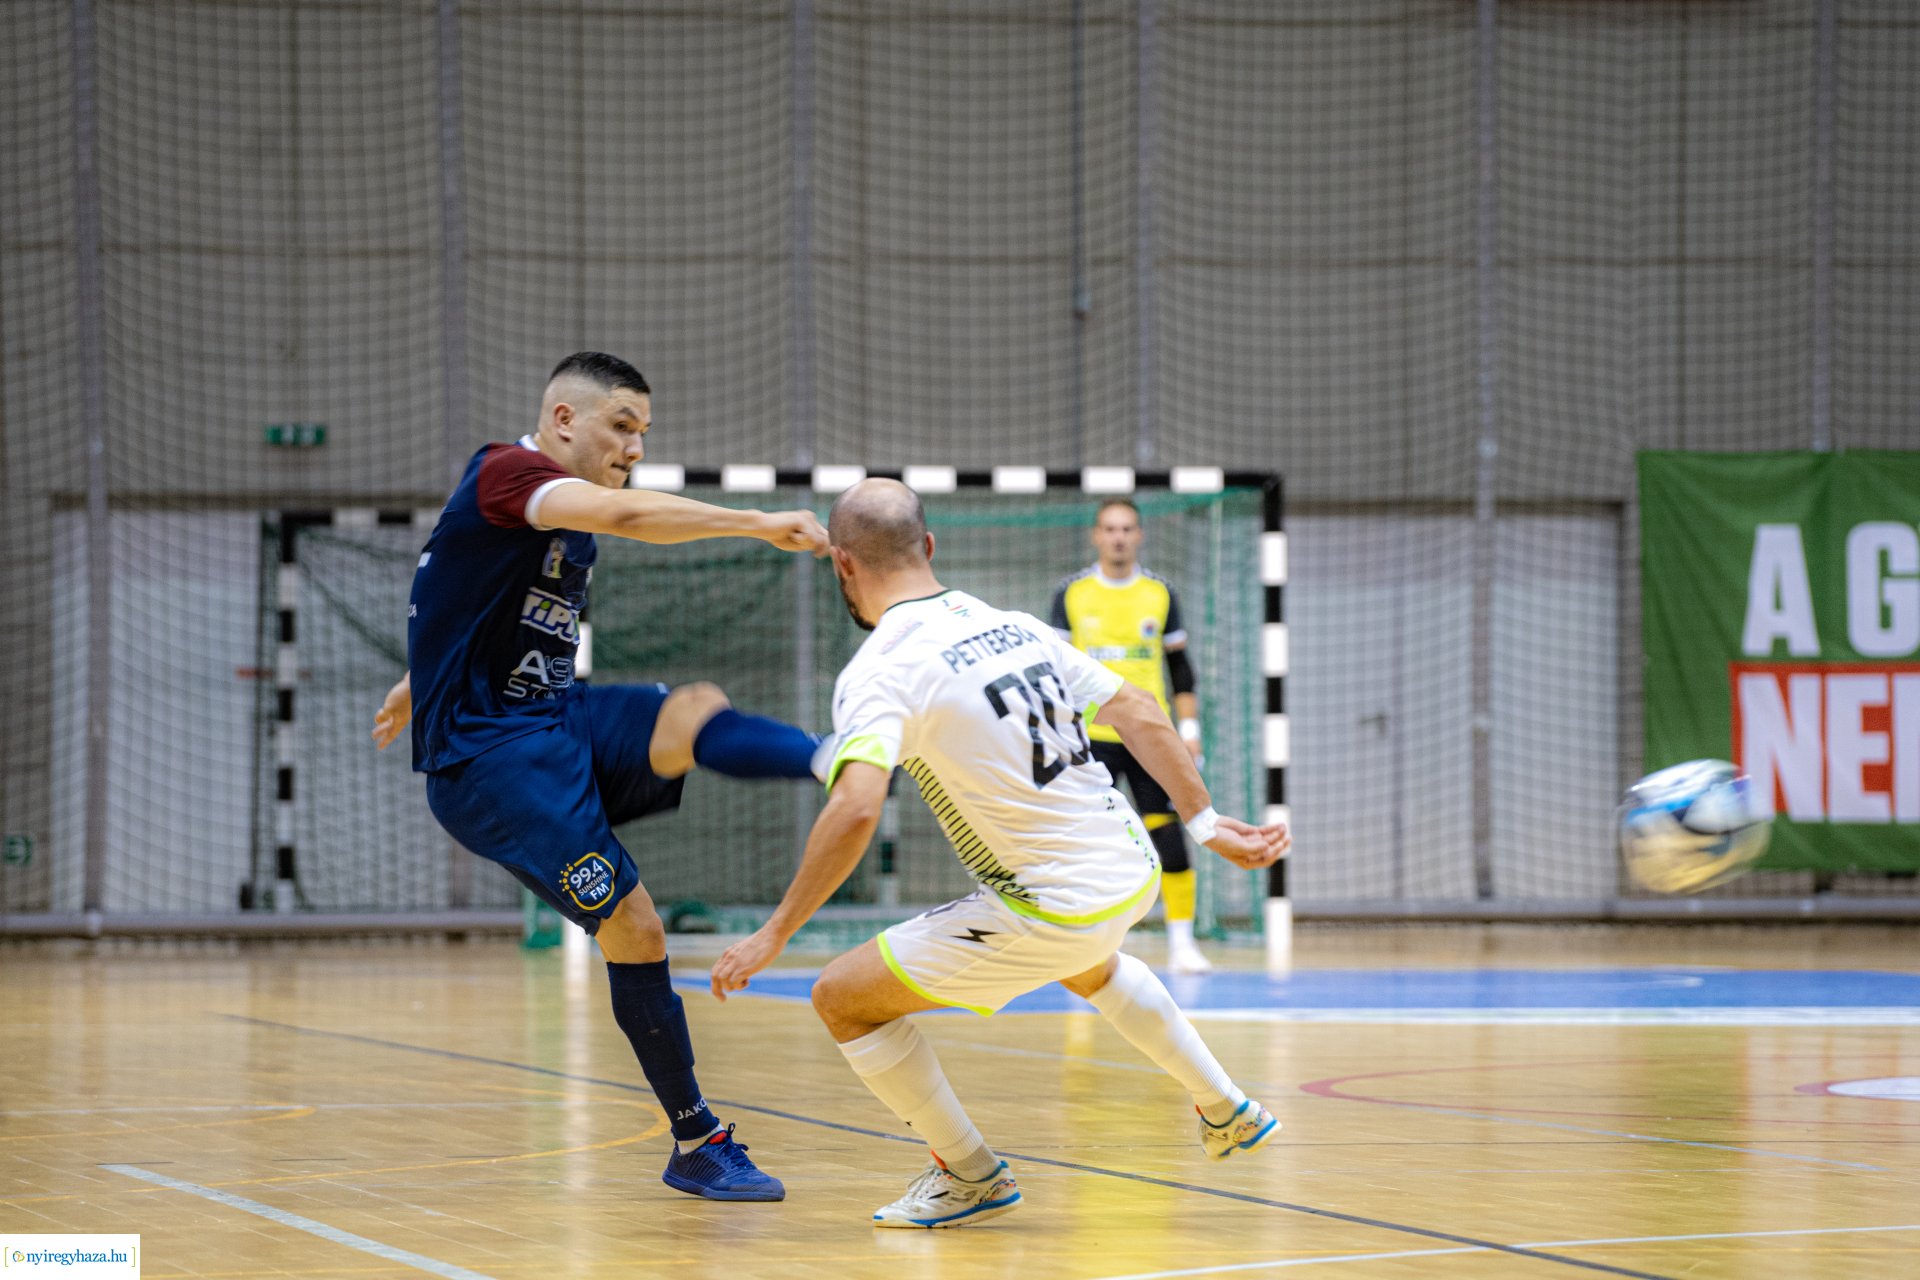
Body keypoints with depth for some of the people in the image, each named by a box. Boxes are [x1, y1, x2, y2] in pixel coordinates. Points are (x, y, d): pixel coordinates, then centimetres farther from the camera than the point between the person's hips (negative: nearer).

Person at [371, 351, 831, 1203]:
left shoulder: (565, 526, 18)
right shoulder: (505, 473, -13)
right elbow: (623, 513, -32)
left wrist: (418, 684, 51)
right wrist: (759, 524, -38)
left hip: (559, 722, 8)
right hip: (488, 753, -8)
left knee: (695, 713, -23)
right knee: (631, 927, -12)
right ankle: (696, 1145, -3)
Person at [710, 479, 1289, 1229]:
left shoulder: (879, 671, -14)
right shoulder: (1014, 625, 7)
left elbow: (856, 808, -28)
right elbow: (1139, 715, 8)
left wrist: (775, 934, -22)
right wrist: (1207, 825, 16)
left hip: (1052, 908, -8)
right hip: (1133, 874, 8)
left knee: (843, 998, 6)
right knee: (1089, 966, 43)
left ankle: (971, 1177, 18)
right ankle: (1225, 1112, 51)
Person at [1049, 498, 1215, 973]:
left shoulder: (1160, 593, 6)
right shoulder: (1072, 594, 4)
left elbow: (1179, 666, 12)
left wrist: (1189, 726, 5)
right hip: (1091, 736, -1)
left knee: (1169, 840, -6)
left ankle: (1182, 945, 1)